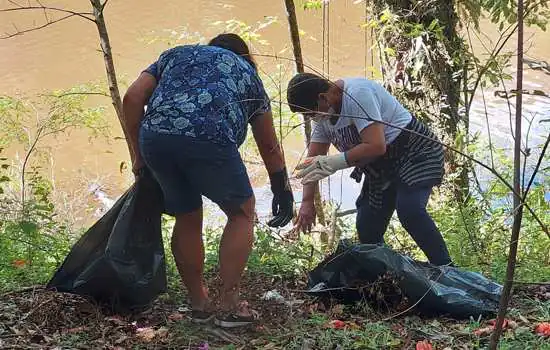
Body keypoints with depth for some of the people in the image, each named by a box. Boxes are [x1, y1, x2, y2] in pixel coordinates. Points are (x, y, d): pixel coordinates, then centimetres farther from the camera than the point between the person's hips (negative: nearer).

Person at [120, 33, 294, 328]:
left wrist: (137, 156, 22)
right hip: (209, 138, -3)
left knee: (187, 218, 22)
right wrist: (283, 192, 42)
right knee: (242, 213, 18)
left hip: (154, 135, 3)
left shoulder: (175, 54, 35)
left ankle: (199, 304, 28)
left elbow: (132, 98, 19)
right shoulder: (246, 71, 32)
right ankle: (228, 305, 13)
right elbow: (269, 146, 33)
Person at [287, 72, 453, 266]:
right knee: (366, 229, 2)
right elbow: (313, 160, 4)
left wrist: (334, 162, -32)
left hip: (414, 154, -9)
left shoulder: (358, 94, -25)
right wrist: (307, 201, -5)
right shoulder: (323, 113, 3)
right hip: (381, 170, 9)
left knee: (409, 210, -31)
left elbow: (376, 146, -33)